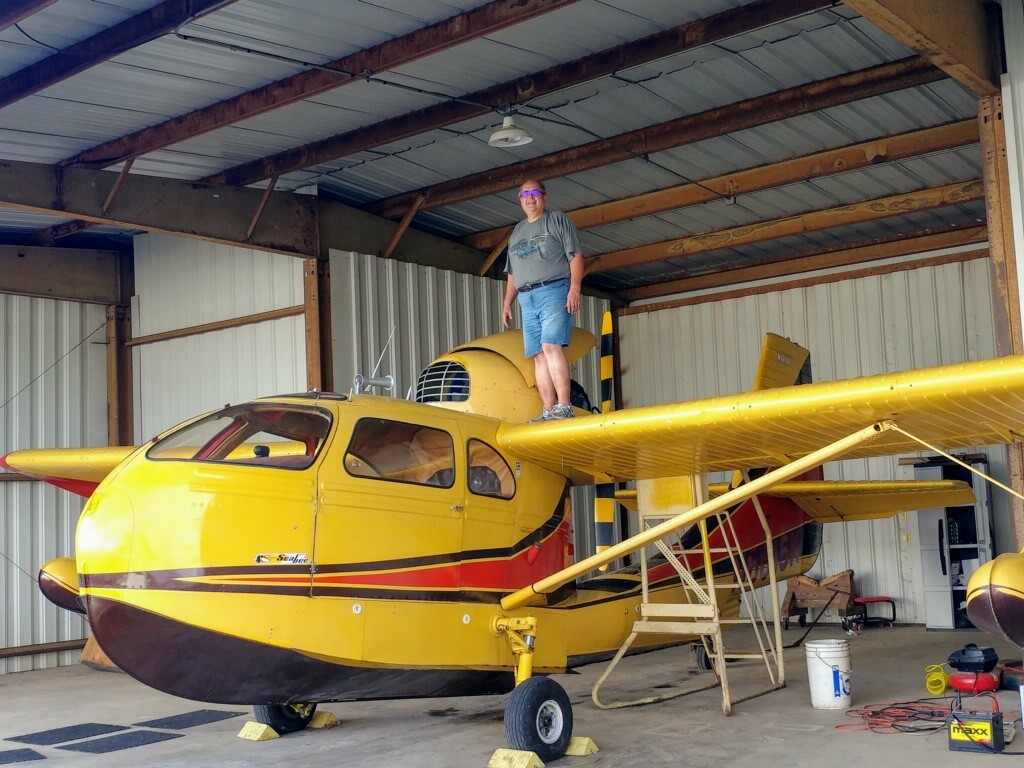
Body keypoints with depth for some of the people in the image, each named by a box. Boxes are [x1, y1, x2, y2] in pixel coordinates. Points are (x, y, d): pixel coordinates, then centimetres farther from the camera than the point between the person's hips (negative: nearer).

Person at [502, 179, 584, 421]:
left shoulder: (558, 220, 8)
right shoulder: (517, 231, 25)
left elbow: (576, 256, -2)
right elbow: (512, 273, 27)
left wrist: (575, 288, -14)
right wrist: (507, 303, 18)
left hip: (554, 291, -6)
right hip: (526, 298, 6)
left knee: (551, 345, -21)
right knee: (539, 355, -3)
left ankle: (563, 406, -26)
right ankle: (548, 412, -6)